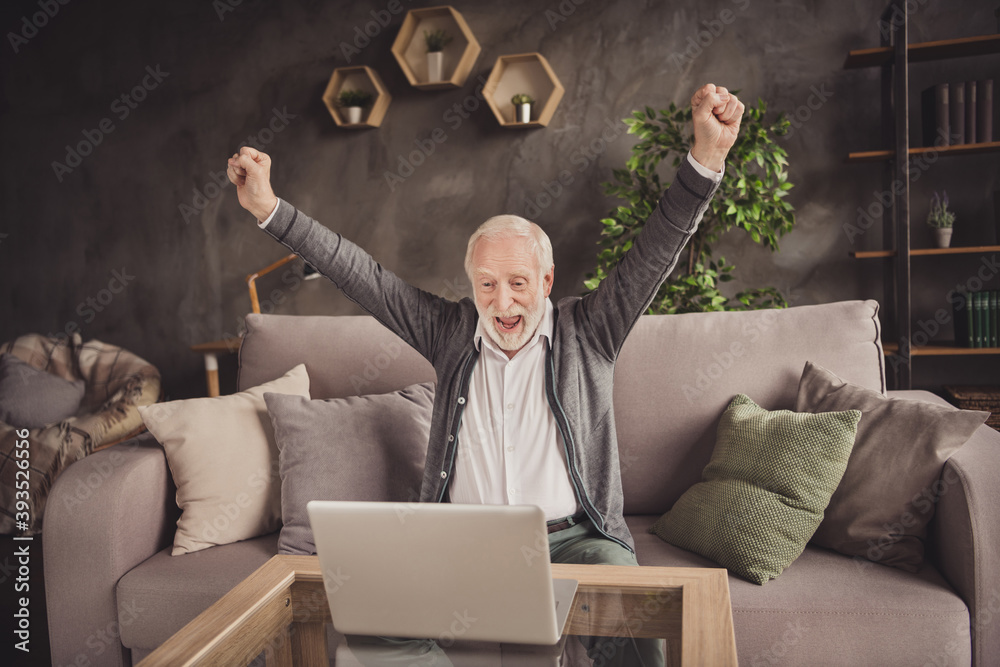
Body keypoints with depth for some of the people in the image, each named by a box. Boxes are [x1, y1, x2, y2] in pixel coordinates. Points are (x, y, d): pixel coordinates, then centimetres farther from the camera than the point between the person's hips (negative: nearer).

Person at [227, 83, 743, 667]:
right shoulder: (451, 333, 5)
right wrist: (271, 210, -4)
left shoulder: (587, 333, 1)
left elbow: (656, 253, -8)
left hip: (572, 538, -1)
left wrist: (706, 159, -21)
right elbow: (363, 277, 2)